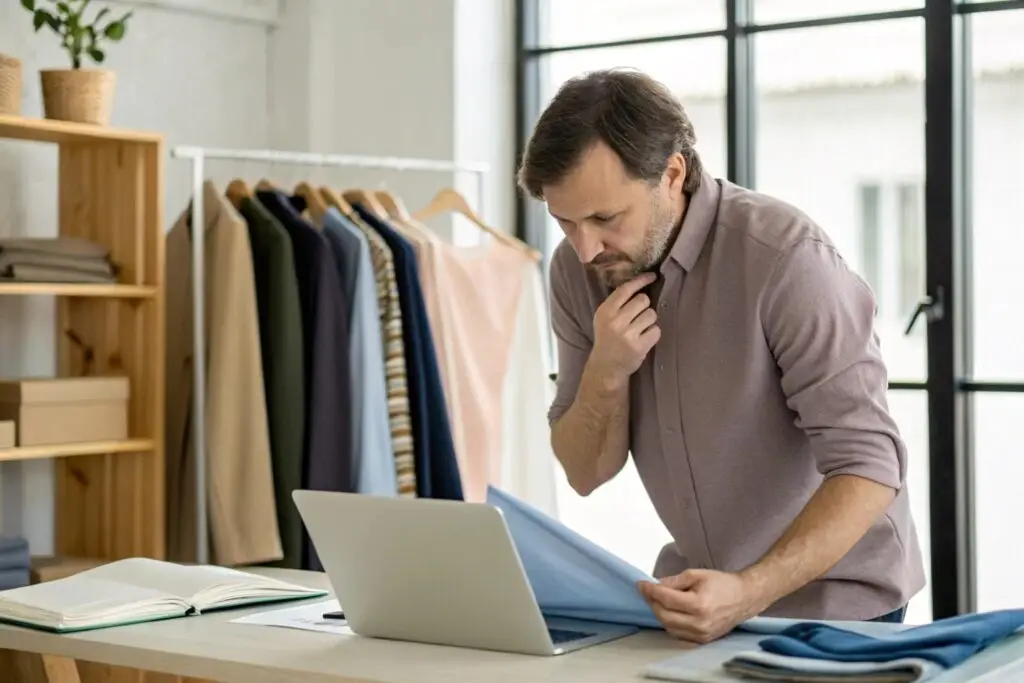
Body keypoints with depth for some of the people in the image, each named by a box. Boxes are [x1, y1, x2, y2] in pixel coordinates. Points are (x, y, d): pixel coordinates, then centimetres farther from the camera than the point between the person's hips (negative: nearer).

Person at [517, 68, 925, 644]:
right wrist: (607, 372, -18)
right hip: (701, 593, 4)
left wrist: (748, 592, -33)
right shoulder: (578, 269, -4)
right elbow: (586, 474, 0)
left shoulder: (785, 255, -21)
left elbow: (868, 465, -22)